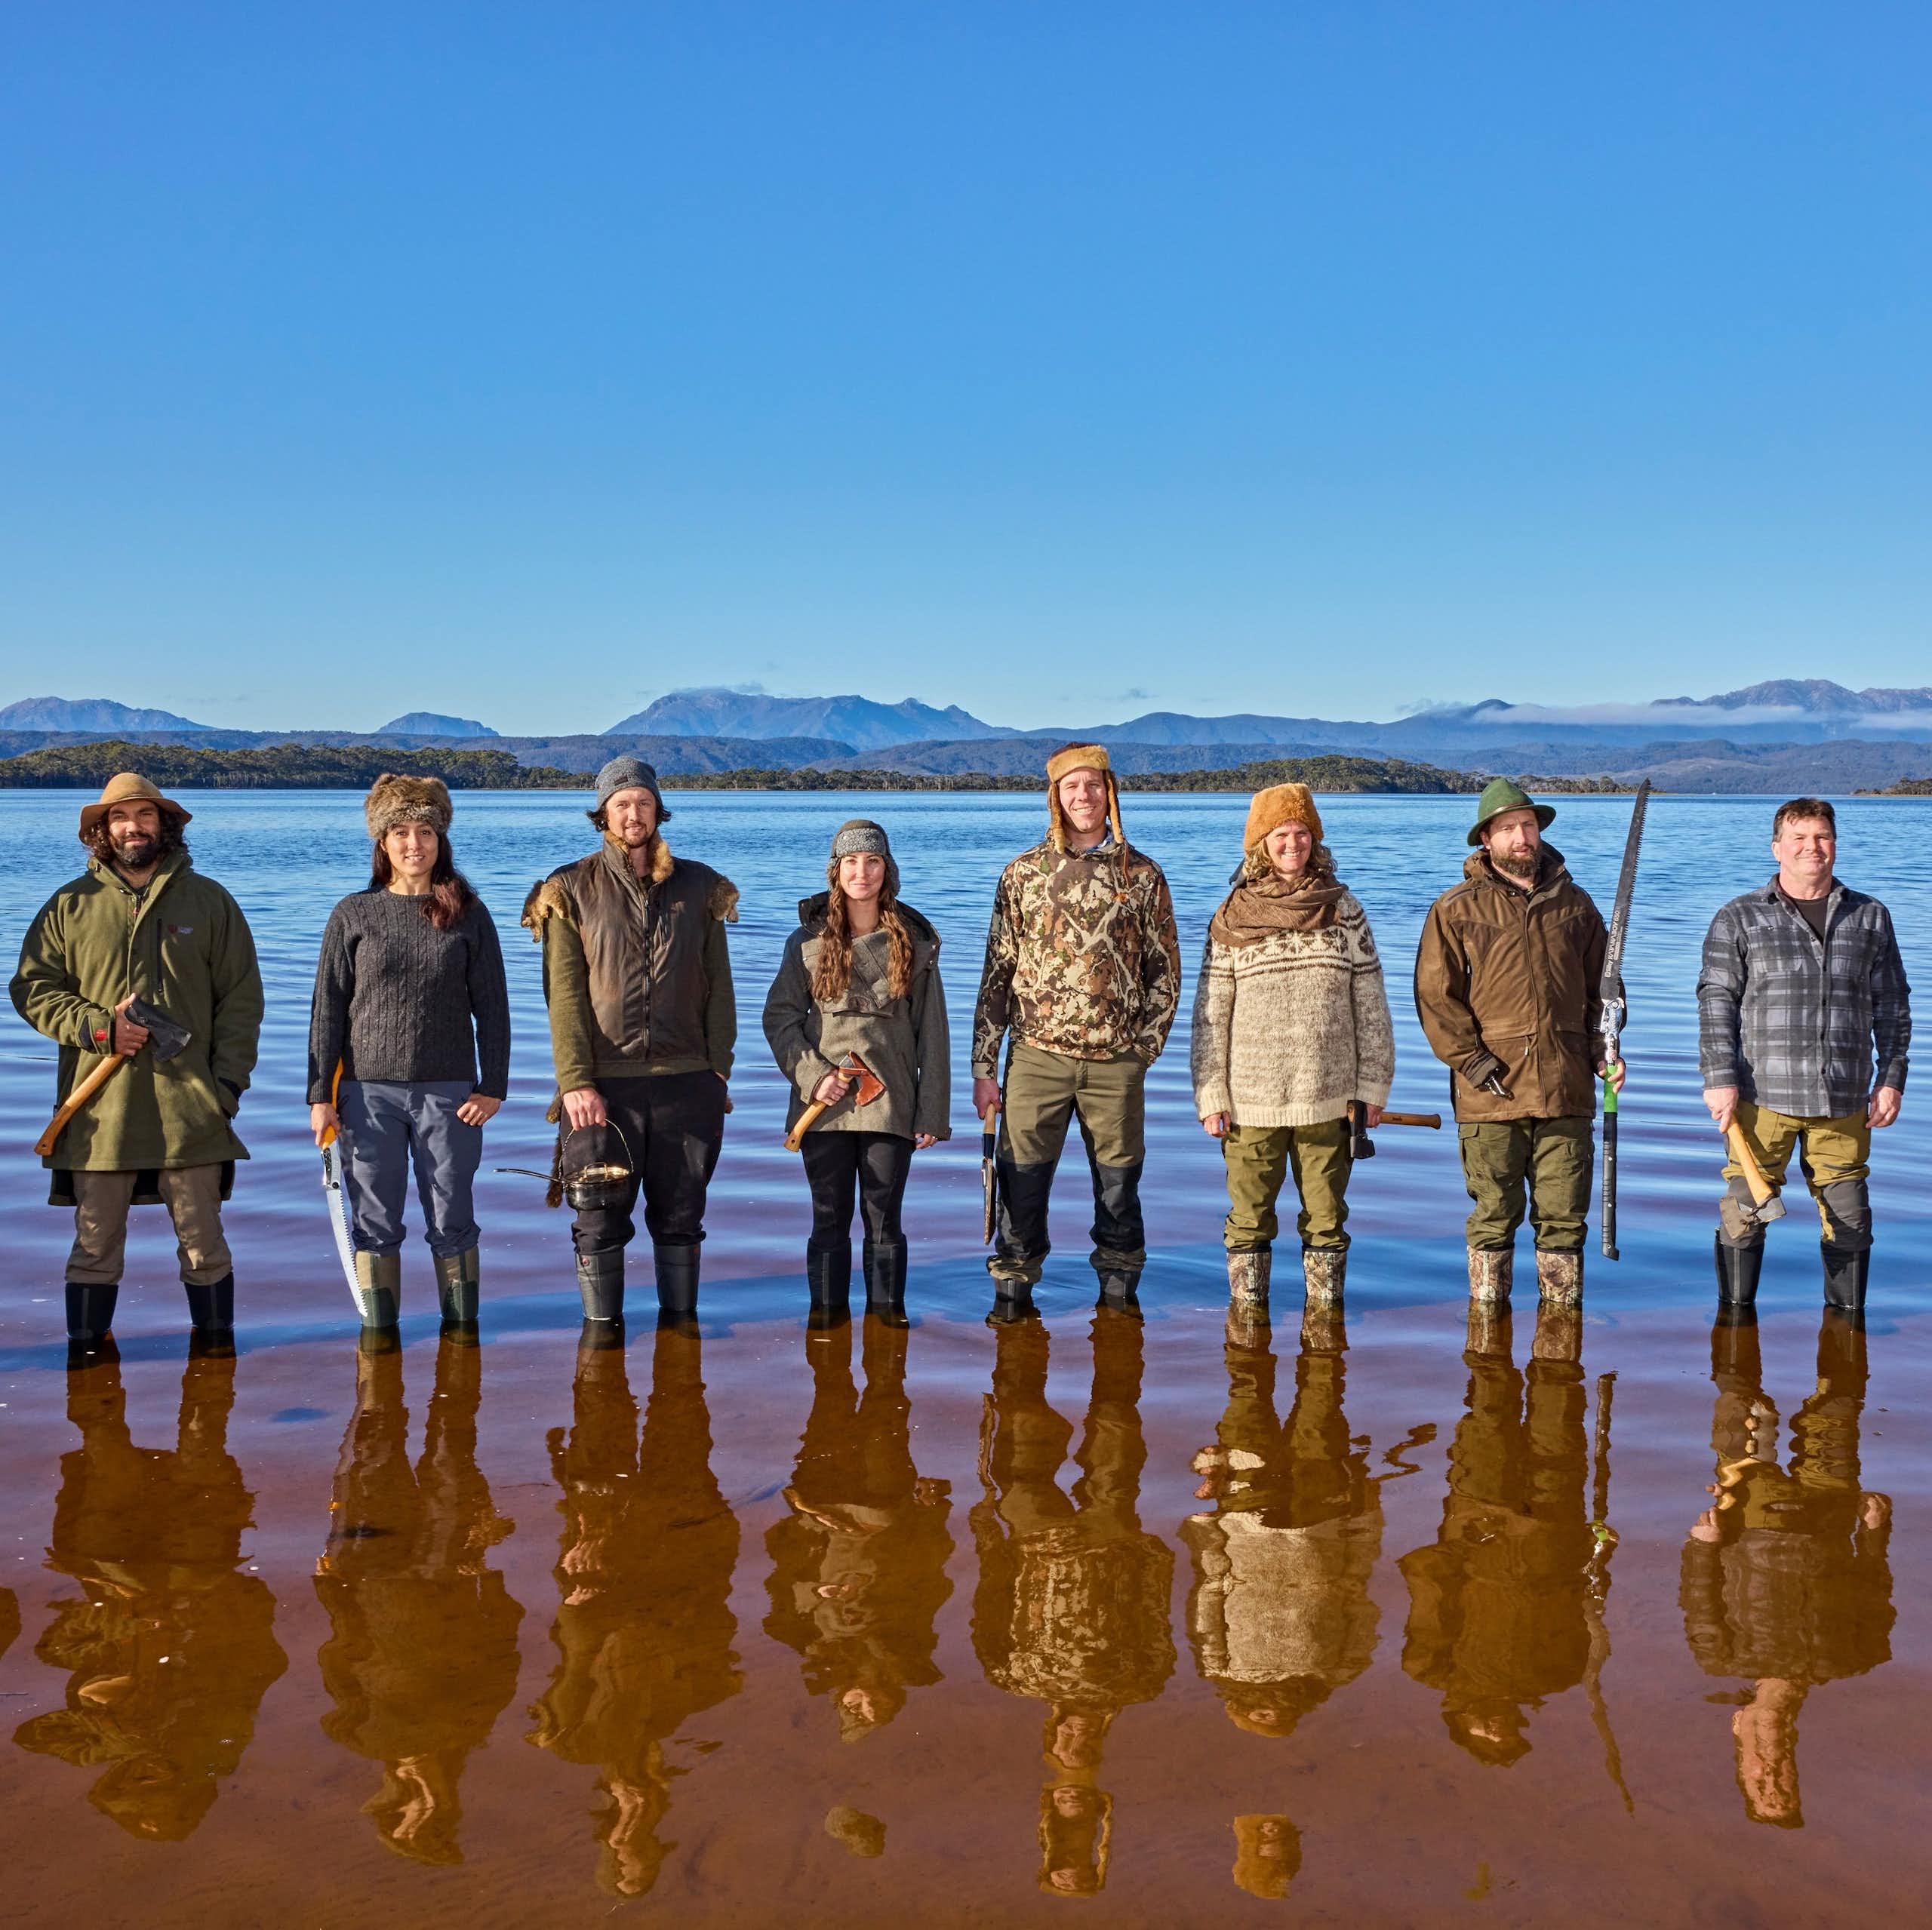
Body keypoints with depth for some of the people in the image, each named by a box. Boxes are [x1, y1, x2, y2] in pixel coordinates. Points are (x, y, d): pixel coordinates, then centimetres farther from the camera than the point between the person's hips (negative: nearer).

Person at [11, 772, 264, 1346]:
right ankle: (86, 1352, 16)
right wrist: (96, 1025, -9)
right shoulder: (71, 906, 7)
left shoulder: (209, 901, 7)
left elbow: (241, 998, 6)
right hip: (99, 1109, 0)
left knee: (203, 1243, 6)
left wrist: (229, 1079, -3)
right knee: (95, 1244, 6)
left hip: (191, 1109, 0)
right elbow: (31, 987, 8)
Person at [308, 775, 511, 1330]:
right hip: (369, 1092, 0)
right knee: (374, 1223, 5)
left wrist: (492, 1087, -2)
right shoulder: (353, 916, 3)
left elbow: (492, 1007, 4)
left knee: (453, 1221, 7)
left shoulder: (468, 915, 3)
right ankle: (378, 1331, 15)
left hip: (449, 1092, 0)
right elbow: (327, 1009, 3)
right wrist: (320, 1095, -2)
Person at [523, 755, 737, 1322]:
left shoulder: (698, 887, 8)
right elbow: (564, 996, -4)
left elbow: (718, 987, 8)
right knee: (600, 1222, 4)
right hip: (604, 1085, -2)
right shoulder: (571, 891, 2)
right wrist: (575, 1082, -12)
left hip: (686, 1083, 2)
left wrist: (718, 1072, 0)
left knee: (681, 1218, 11)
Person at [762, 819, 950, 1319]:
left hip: (891, 1104, 0)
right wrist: (813, 1076, -10)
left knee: (884, 1220, 5)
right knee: (829, 1218, 6)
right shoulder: (809, 940, 3)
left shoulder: (914, 942, 4)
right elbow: (779, 1016, 4)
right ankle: (827, 1314, 18)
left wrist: (932, 1113, 0)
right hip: (823, 1103, 0)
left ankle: (887, 1315, 16)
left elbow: (932, 1032, 4)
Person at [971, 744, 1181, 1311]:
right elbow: (998, 972, 5)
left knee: (1118, 1186, 10)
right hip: (1037, 1056, 0)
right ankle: (1011, 1293, 16)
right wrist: (984, 1066, 1)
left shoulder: (1142, 875, 5)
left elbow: (1165, 971, 9)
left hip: (1116, 1062, 0)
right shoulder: (1024, 873, 4)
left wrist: (1145, 1047, 0)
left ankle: (1118, 1292, 26)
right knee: (1022, 1183, 2)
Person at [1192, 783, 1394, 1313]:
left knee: (1326, 1217, 8)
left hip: (1328, 1098, 1)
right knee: (1249, 1217, 6)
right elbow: (1210, 1013, 3)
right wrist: (1211, 1096, -2)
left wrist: (1371, 1087, 3)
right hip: (1252, 1100, -1)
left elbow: (1371, 1004, 6)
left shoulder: (1344, 910, 5)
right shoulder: (1233, 918, 2)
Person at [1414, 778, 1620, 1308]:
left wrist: (1605, 1051, 4)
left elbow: (1600, 987, 17)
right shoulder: (1456, 910, 2)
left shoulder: (1574, 905, 13)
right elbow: (1435, 996, -2)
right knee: (1494, 1218, 5)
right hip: (1491, 1094, -2)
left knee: (1564, 1217, 7)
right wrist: (1472, 1061, -10)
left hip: (1567, 1090, 3)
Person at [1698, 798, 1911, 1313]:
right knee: (1744, 1213, -1)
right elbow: (1716, 1002, 1)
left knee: (1849, 1219, 7)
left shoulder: (1870, 918, 12)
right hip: (1762, 1094, -2)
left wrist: (1892, 1078, 7)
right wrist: (1720, 1079, -8)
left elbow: (1892, 1005, 15)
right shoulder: (1739, 919, 5)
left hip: (1844, 1099, 2)